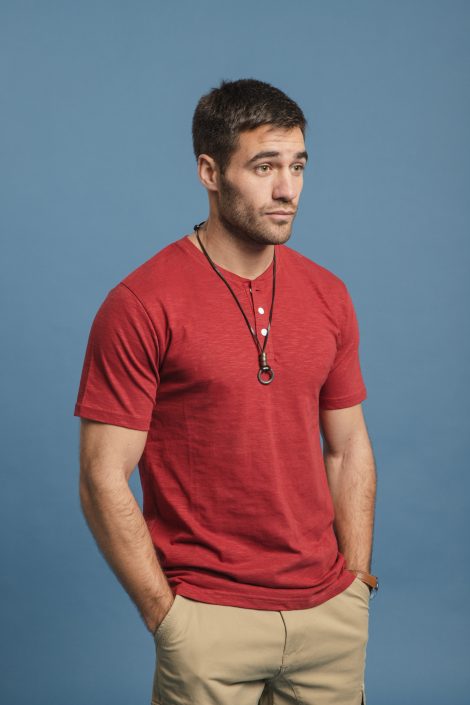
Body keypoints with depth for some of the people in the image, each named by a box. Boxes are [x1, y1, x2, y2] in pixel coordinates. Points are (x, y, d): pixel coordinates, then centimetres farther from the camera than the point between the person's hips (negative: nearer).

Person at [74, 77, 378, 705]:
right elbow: (104, 479, -12)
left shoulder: (328, 296, 4)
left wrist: (355, 580, 5)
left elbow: (349, 448, 10)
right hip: (210, 623, -4)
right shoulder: (141, 306, -13)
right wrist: (165, 614, -11)